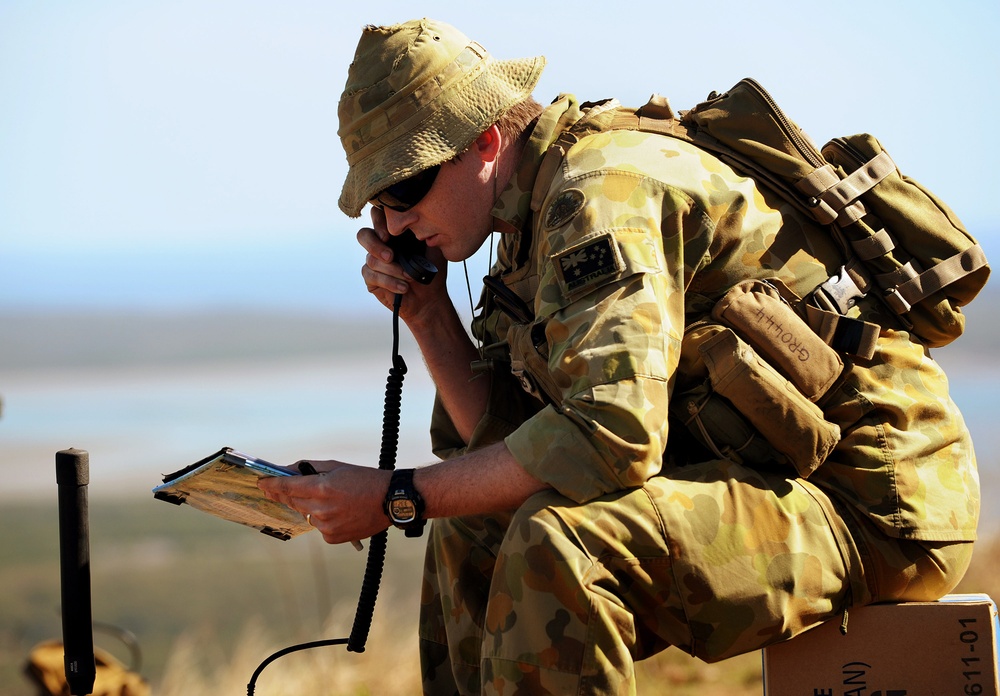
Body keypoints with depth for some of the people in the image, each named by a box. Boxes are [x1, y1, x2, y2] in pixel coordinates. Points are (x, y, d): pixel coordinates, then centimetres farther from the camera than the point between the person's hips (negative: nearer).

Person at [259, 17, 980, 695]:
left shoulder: (604, 190, -18)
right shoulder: (536, 218, 12)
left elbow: (610, 438, -29)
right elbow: (506, 440, 14)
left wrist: (396, 497, -23)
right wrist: (427, 313, 3)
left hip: (871, 504, -10)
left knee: (557, 543, -30)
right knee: (470, 537, 14)